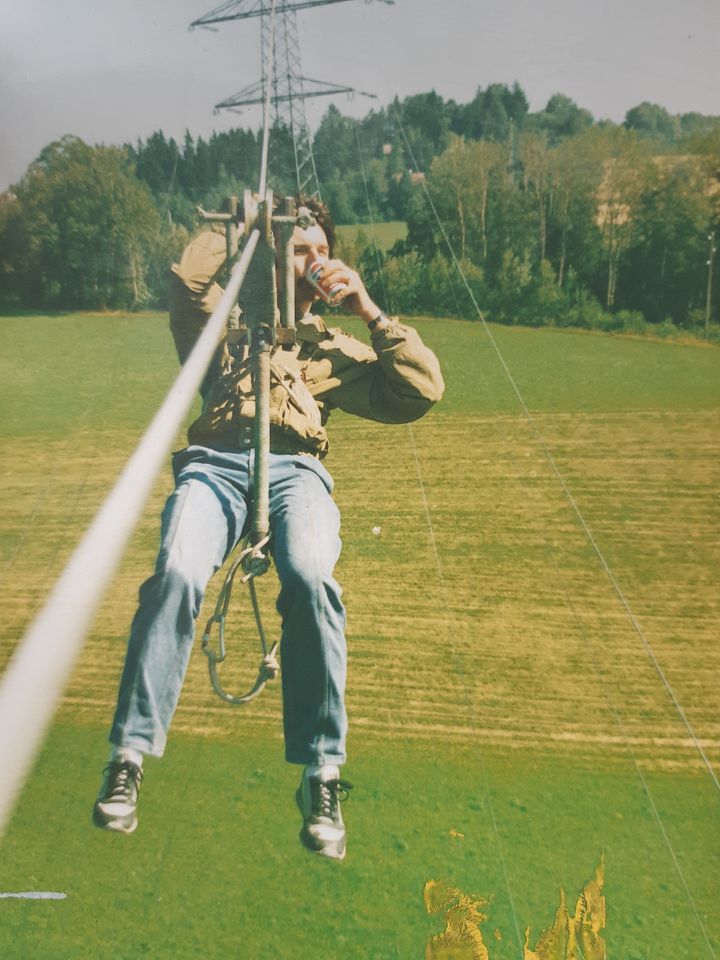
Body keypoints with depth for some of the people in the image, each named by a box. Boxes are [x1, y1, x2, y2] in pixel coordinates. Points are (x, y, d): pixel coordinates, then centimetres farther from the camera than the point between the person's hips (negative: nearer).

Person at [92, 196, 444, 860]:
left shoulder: (335, 350, 30)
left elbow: (422, 392, 17)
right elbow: (187, 279, 7)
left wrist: (371, 312, 14)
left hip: (295, 469, 0)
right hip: (215, 462, 0)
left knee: (311, 577, -35)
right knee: (178, 574, -33)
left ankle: (321, 776, -24)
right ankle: (129, 756, -18)